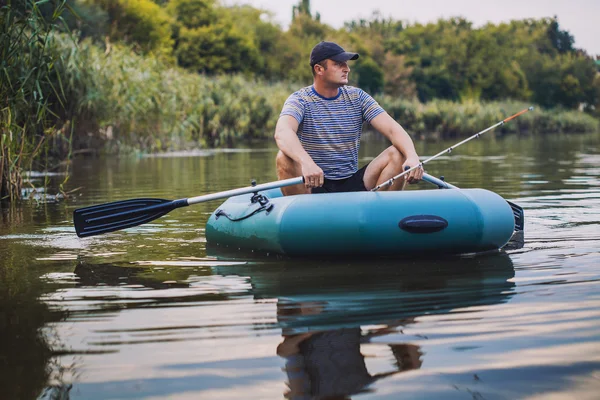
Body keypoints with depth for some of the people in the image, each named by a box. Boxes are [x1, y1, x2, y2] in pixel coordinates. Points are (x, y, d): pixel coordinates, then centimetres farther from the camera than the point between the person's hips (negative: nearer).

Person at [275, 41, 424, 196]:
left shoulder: (357, 97, 5)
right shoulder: (300, 100, -6)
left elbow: (393, 129, -6)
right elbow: (282, 133, -28)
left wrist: (412, 157, -29)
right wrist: (306, 163, -49)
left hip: (352, 184, 3)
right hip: (314, 185, -3)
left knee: (398, 154, -14)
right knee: (284, 158, -32)